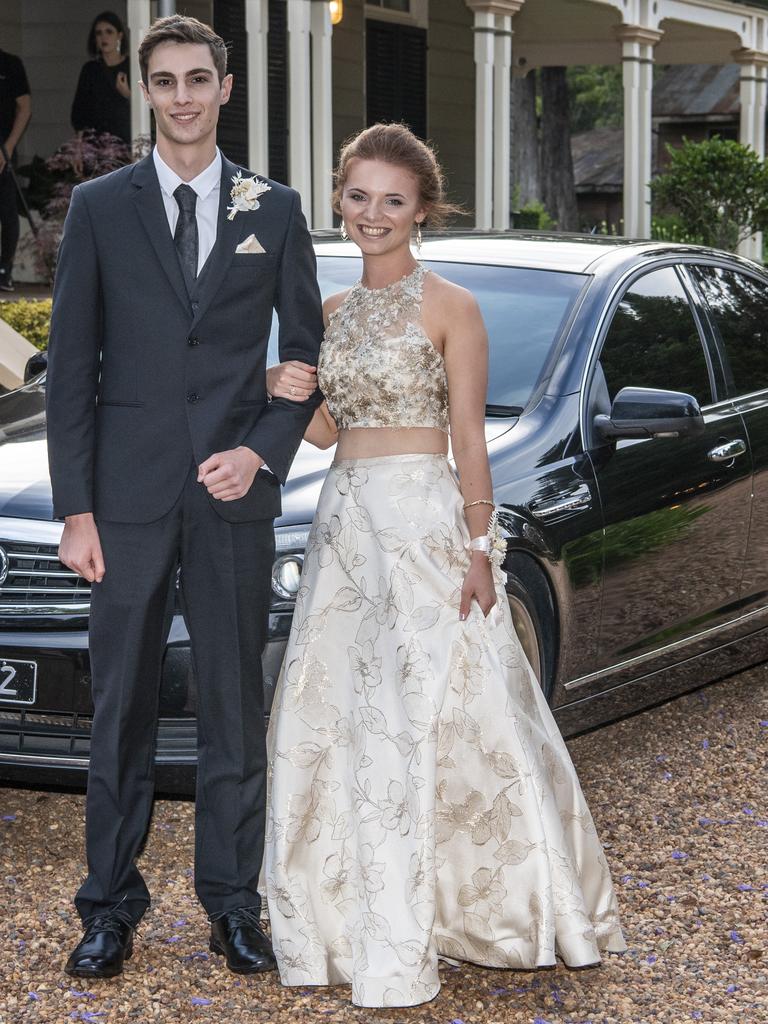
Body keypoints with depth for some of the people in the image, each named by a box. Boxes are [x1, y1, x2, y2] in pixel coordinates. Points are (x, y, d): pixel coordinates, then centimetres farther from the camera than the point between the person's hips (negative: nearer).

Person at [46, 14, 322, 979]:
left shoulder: (273, 210, 7)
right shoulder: (99, 207, 4)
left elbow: (307, 353, 9)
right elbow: (71, 365, 2)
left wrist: (263, 452, -8)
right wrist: (75, 507, -4)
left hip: (234, 492, 1)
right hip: (129, 495, -1)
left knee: (235, 706, 7)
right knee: (122, 707, 5)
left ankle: (232, 902, 17)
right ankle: (110, 906, 15)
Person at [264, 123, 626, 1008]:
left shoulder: (450, 309, -5)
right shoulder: (333, 312, 13)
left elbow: (469, 441, -7)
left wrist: (477, 549, -13)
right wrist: (291, 397, -4)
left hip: (423, 523, -6)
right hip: (344, 523, 7)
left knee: (424, 721, -5)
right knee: (329, 721, 7)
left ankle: (400, 948, 1)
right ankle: (345, 915, 18)